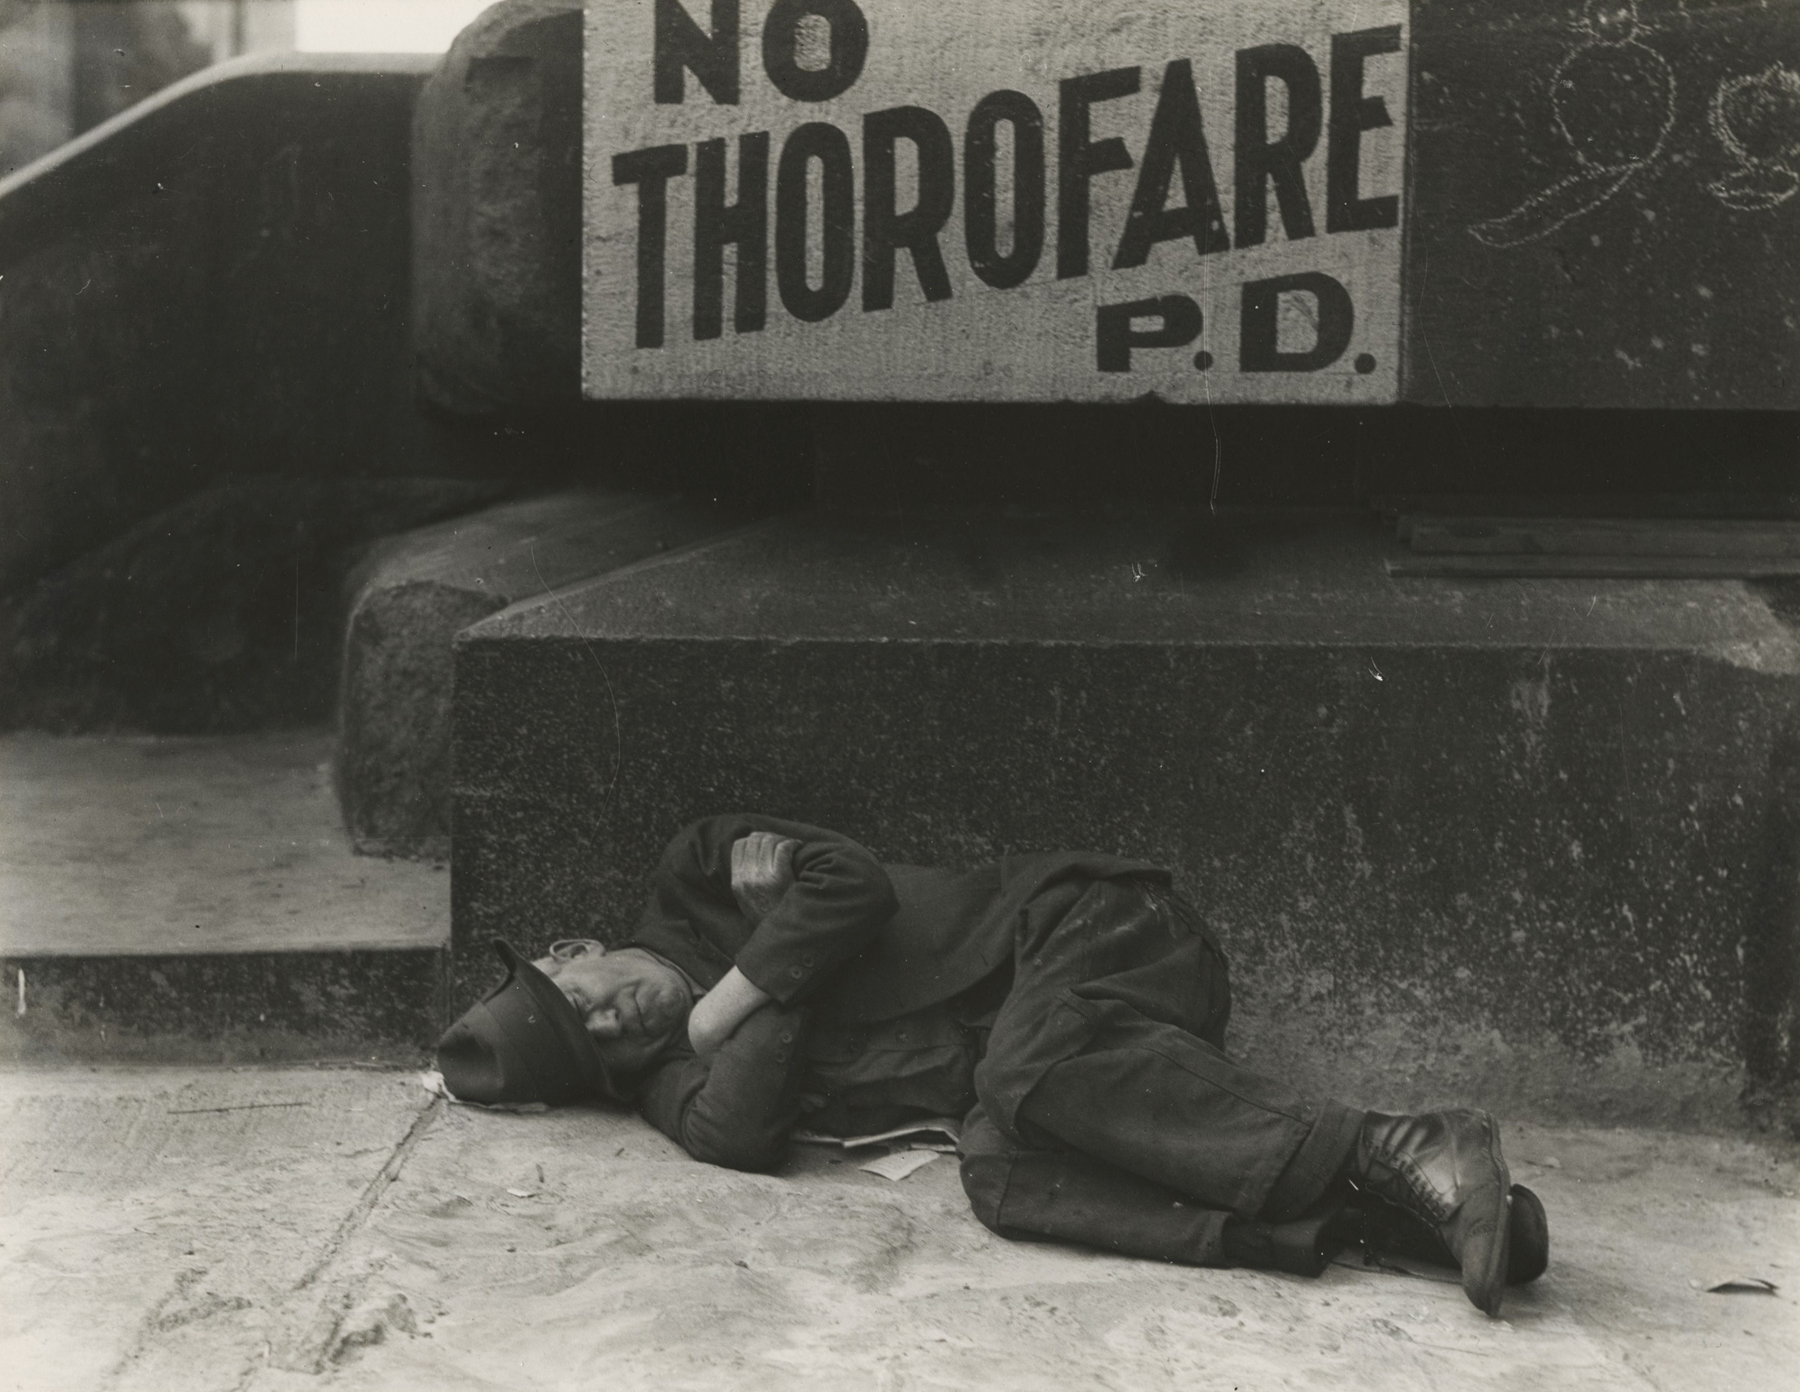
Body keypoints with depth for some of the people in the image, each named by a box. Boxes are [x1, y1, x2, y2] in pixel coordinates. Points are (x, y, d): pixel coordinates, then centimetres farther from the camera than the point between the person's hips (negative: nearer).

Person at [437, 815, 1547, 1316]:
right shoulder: (679, 1085, 12)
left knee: (1035, 1064, -35)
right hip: (1011, 1071, 3)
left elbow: (848, 884, -8)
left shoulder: (696, 881, 8)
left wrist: (719, 1005, -1)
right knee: (1003, 1176, -30)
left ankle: (1398, 1157, -40)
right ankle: (1358, 1213, -39)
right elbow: (737, 1136, -10)